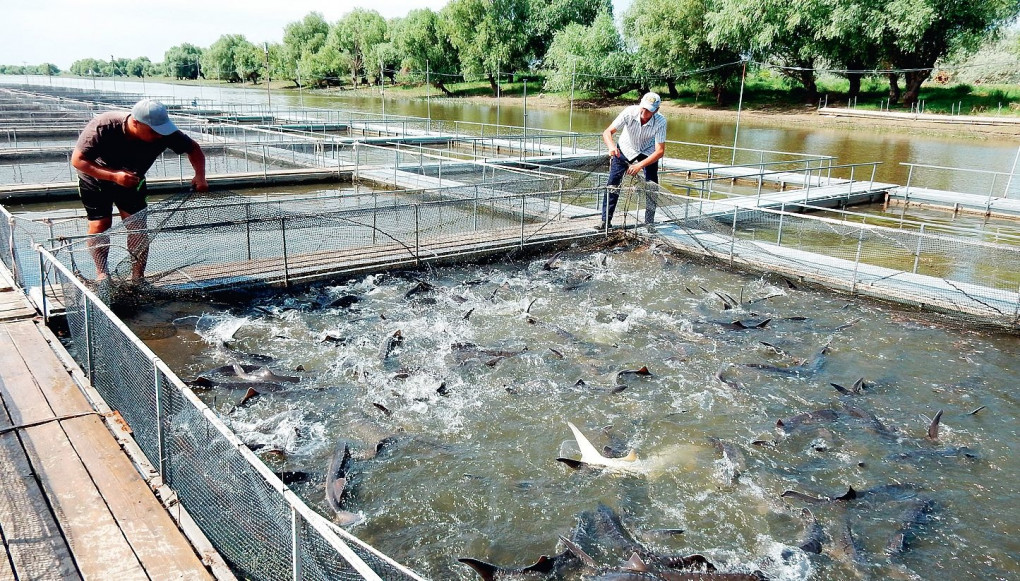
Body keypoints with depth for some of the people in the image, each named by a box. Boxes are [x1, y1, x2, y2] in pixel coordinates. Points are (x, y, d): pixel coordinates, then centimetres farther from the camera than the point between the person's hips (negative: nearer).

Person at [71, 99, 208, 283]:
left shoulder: (164, 133, -31)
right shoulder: (103, 127, -38)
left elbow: (193, 148, -15)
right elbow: (77, 160, -30)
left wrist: (200, 176, -34)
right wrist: (114, 176, -43)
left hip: (131, 180, 2)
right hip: (96, 178, -2)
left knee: (138, 226, -8)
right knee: (100, 224, -6)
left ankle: (138, 277, 2)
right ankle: (101, 273, 14)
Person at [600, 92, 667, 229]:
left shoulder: (660, 122, -30)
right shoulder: (630, 112, -31)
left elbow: (660, 151, -30)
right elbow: (607, 132, -30)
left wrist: (640, 165, -41)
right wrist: (611, 146, -52)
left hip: (648, 153, 0)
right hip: (625, 149, 0)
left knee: (652, 187, -8)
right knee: (613, 183, -10)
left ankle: (649, 223, 6)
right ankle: (606, 221, -5)